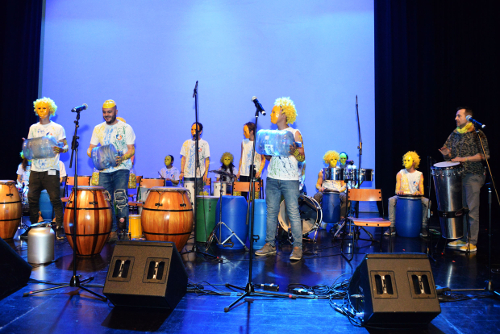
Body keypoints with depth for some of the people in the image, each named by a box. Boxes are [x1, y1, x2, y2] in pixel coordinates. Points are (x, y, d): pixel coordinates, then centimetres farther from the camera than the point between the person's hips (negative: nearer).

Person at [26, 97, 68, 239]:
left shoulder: (58, 128, 3)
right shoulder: (33, 128, 14)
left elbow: (66, 147, 1)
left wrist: (60, 149, -21)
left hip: (51, 170, -4)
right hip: (35, 169, 4)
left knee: (55, 199, -6)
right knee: (32, 199, 7)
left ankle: (59, 228, 2)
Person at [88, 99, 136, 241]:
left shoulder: (126, 128, 2)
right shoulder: (98, 129, 13)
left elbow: (131, 150, -1)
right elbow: (90, 148, 14)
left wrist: (122, 158, -21)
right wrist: (93, 154, -10)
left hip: (121, 168, -4)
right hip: (104, 170, 4)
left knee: (120, 197, -16)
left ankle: (122, 229, -6)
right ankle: (113, 231, 10)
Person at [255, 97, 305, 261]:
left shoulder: (294, 133, 0)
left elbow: (302, 157, -4)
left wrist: (294, 152, -24)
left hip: (290, 180, -5)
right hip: (272, 179, 5)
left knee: (293, 213, -5)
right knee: (271, 212, 7)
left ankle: (297, 247, 2)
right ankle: (270, 244, 16)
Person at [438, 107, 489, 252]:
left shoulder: (477, 134, -5)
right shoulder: (454, 134, 12)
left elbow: (485, 154, -12)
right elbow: (449, 156, 15)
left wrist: (464, 159, -18)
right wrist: (446, 153, -8)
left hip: (473, 176, -6)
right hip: (457, 175, 6)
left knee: (472, 209, -4)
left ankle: (472, 243, 2)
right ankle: (462, 239, 20)